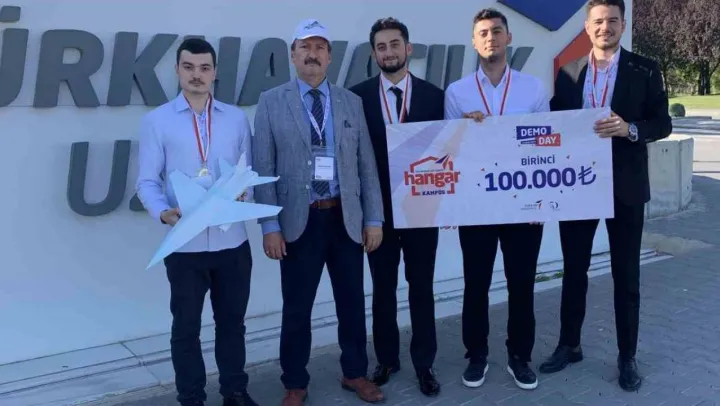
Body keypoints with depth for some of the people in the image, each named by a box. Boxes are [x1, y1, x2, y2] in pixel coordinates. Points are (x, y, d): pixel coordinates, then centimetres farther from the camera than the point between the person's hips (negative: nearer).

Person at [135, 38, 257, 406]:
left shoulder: (237, 118, 8)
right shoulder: (156, 121, 1)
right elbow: (147, 181, -2)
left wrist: (242, 194, -15)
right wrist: (164, 212, -21)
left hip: (232, 240, 2)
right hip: (184, 243, -2)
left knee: (232, 321, 15)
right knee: (186, 326, 11)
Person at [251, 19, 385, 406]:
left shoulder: (351, 102, 8)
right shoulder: (271, 102, 1)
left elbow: (367, 164, 6)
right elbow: (263, 168, -3)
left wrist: (374, 218, 1)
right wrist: (270, 225, -9)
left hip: (346, 219, 3)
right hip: (299, 221, -2)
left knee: (352, 302, 13)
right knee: (296, 308, 9)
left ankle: (355, 373, 33)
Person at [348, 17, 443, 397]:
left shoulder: (433, 95, 0)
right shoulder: (358, 95, -1)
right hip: (378, 207, 0)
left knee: (422, 288, 9)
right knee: (383, 288, 12)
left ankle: (424, 364, 23)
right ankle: (387, 358, 29)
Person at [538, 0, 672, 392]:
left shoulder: (645, 70, -1)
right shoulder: (568, 72, 6)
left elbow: (662, 123, -2)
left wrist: (629, 129, -22)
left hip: (624, 186, -2)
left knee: (626, 275, 7)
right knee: (573, 270, 11)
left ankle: (627, 356, 21)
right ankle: (569, 344, 27)